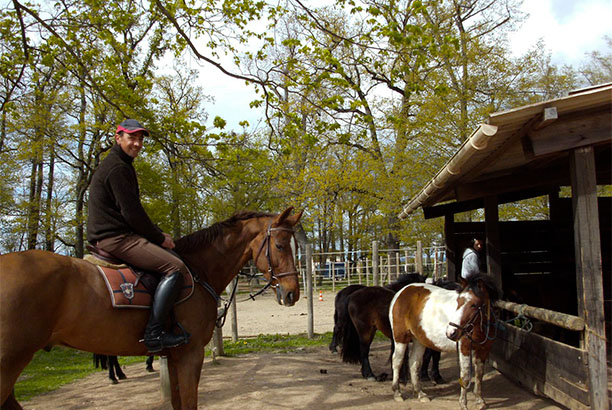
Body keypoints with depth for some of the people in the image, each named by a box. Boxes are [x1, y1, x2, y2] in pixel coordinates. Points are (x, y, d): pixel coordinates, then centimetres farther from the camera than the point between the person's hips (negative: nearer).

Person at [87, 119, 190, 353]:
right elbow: (131, 212, -17)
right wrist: (159, 238, -7)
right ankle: (153, 334, -24)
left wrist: (157, 234, 14)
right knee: (175, 267, -21)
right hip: (115, 238, -11)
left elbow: (131, 211, 23)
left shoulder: (121, 166, 23)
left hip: (108, 236, 11)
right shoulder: (117, 168, -11)